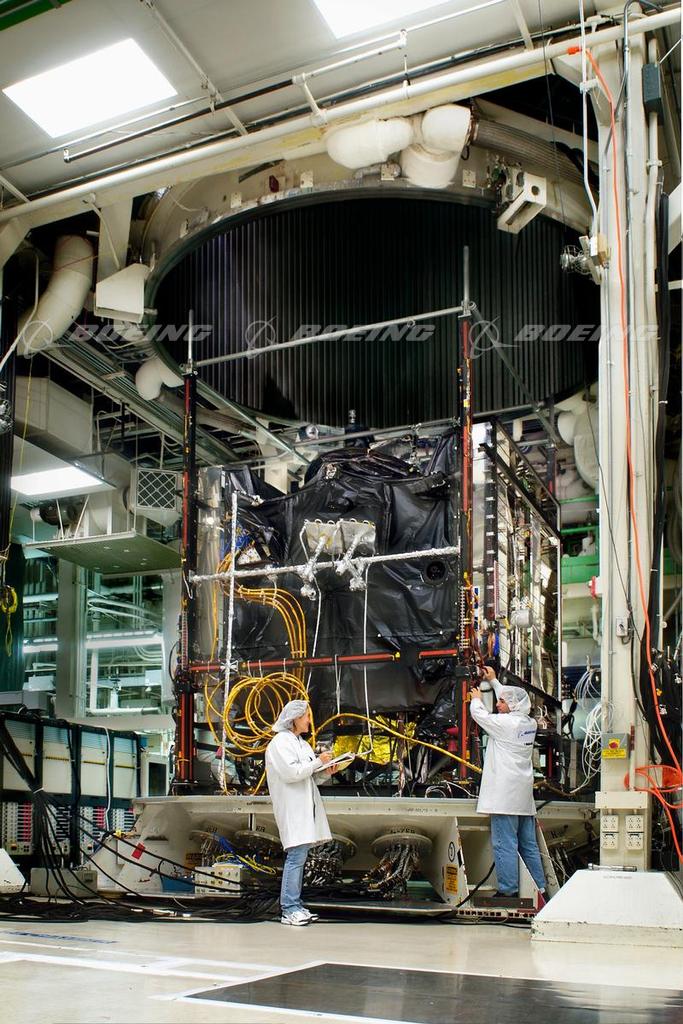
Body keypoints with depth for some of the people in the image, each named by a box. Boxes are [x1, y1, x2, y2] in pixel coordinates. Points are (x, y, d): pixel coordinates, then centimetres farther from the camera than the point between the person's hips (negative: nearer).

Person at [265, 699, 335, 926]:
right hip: (291, 808, -9)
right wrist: (318, 761, -13)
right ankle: (289, 910, -10)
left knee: (299, 856, 8)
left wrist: (326, 772, 3)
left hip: (305, 807, 9)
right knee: (296, 855, -12)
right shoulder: (280, 742, -8)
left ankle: (295, 907, 11)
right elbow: (290, 773, -19)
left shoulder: (302, 743, 20)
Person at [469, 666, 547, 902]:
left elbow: (479, 713, -2)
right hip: (524, 794, 9)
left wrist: (477, 698, 19)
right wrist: (494, 681, 37)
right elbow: (512, 699, 26)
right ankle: (540, 889, 16)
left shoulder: (506, 723, -14)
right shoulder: (529, 723, 10)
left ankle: (508, 890, -4)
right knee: (529, 844, 13)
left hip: (505, 796, -8)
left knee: (504, 843, -5)